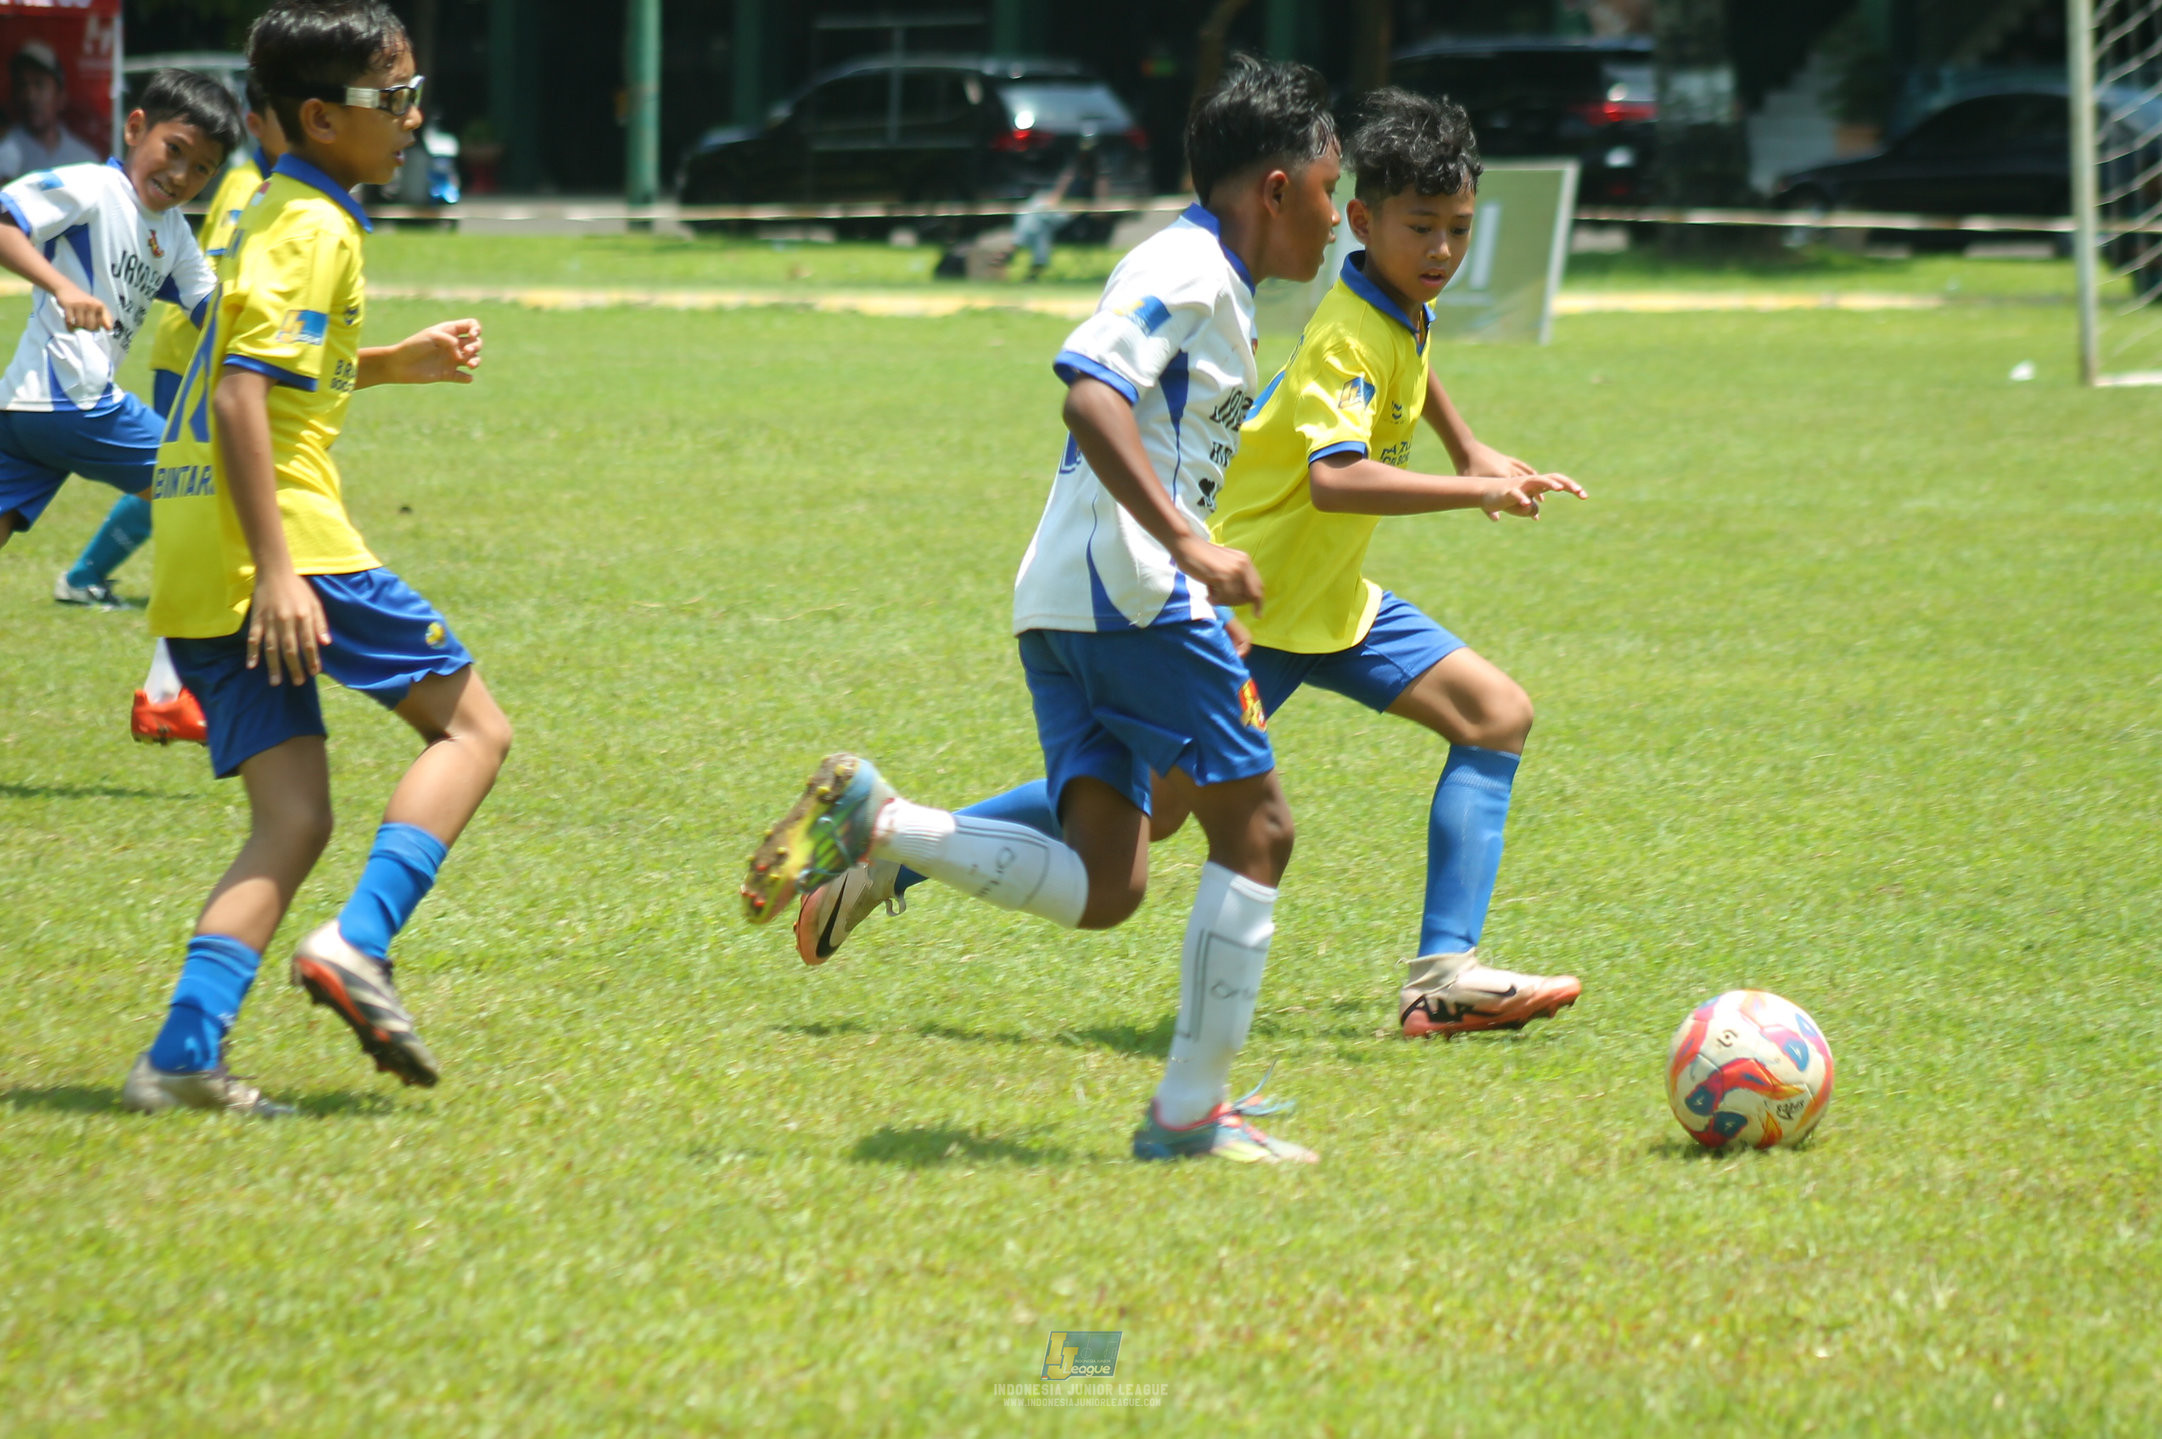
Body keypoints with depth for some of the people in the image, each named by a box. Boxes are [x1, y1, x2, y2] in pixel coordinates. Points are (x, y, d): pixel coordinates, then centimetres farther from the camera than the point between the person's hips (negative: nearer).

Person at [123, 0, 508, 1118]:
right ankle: (358, 943, -16)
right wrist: (276, 568, -26)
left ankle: (183, 1053, -11)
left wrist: (394, 364, 31)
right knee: (471, 728, 1)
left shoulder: (278, 214, 21)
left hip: (197, 563, 9)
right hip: (276, 532, -9)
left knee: (293, 821, 4)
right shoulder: (311, 229, -9)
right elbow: (242, 394, -20)